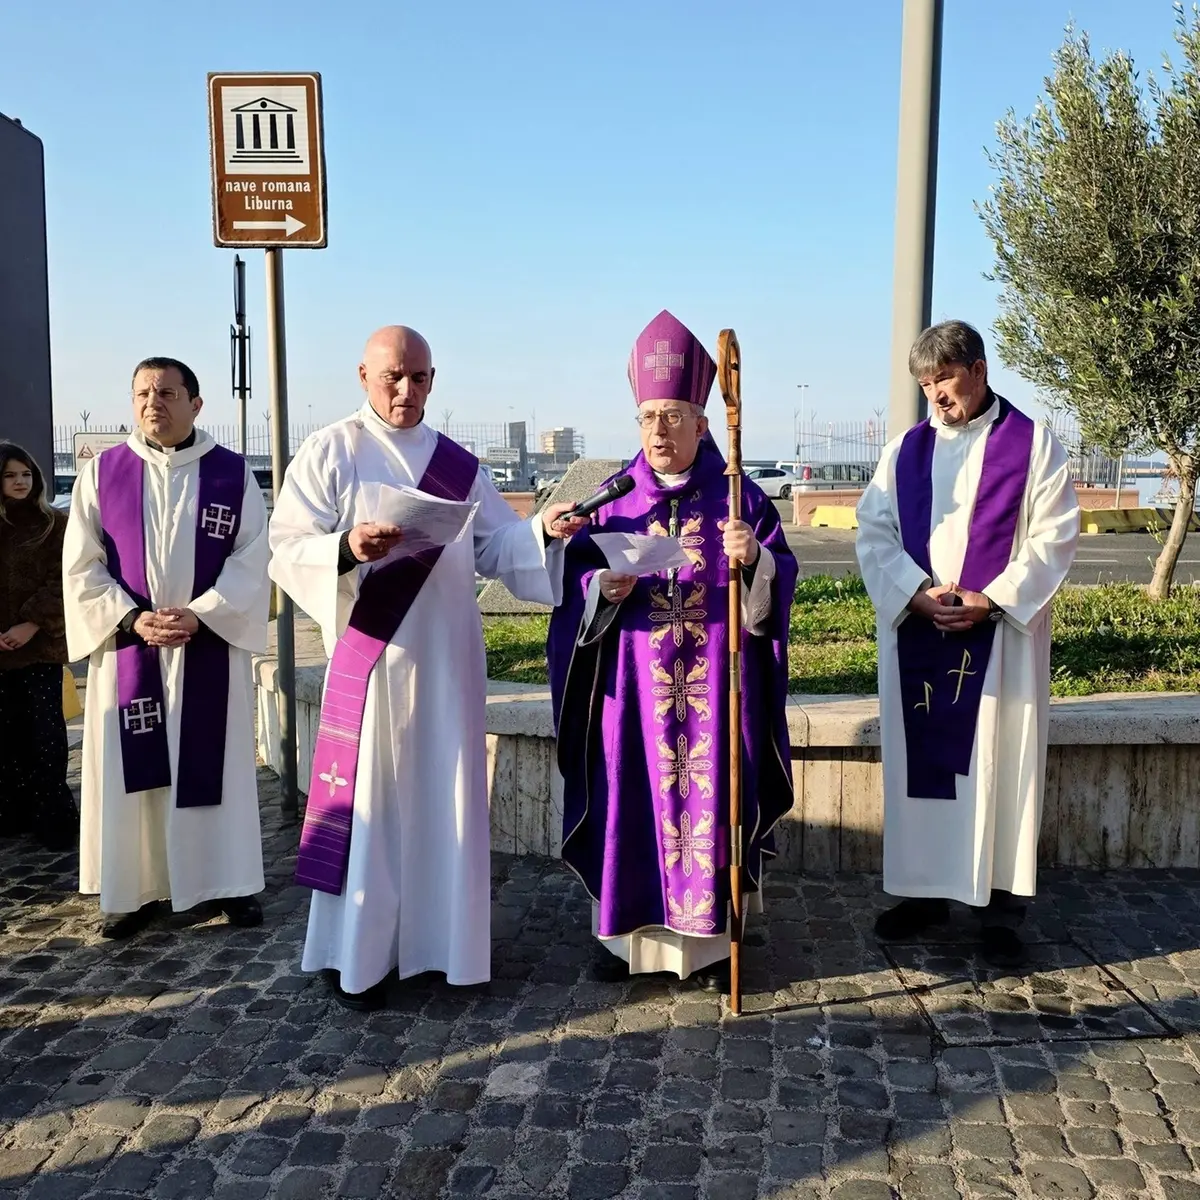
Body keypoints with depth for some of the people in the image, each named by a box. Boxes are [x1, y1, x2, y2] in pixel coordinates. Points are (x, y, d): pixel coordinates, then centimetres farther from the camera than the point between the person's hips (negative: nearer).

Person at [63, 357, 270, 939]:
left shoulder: (233, 474, 1)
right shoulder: (101, 473, 3)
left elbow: (251, 560, -4)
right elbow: (81, 567, 1)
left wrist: (200, 615, -16)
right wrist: (133, 619, -13)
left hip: (211, 646, -1)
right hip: (127, 647, 1)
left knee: (216, 762, 5)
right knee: (131, 768, 5)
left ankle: (230, 881, 16)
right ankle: (137, 887, 17)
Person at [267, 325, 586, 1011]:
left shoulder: (458, 465, 11)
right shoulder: (330, 452, -2)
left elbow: (496, 546, 9)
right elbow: (286, 549, -8)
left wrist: (544, 530, -10)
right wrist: (346, 549, -27)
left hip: (446, 659, 4)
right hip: (371, 658, -4)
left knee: (445, 798, 9)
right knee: (371, 800, 0)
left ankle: (441, 939, 23)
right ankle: (362, 955, 13)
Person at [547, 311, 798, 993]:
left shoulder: (739, 498, 2)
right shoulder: (614, 500, 7)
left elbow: (780, 582, -2)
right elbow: (575, 581, 6)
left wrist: (754, 559, -23)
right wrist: (604, 587, -15)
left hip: (711, 687, -1)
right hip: (631, 687, 2)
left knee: (709, 797, 3)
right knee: (631, 800, 5)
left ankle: (712, 941, 16)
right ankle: (628, 932, 20)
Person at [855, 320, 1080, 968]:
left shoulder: (1033, 444, 1)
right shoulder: (906, 449, 9)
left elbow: (1053, 536, -5)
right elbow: (873, 531, 3)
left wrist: (990, 600, -15)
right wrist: (917, 593, -13)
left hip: (1000, 635, -3)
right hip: (915, 634, 3)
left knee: (999, 764, 1)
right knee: (919, 761, 7)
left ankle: (1001, 906, 10)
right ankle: (924, 889, 20)